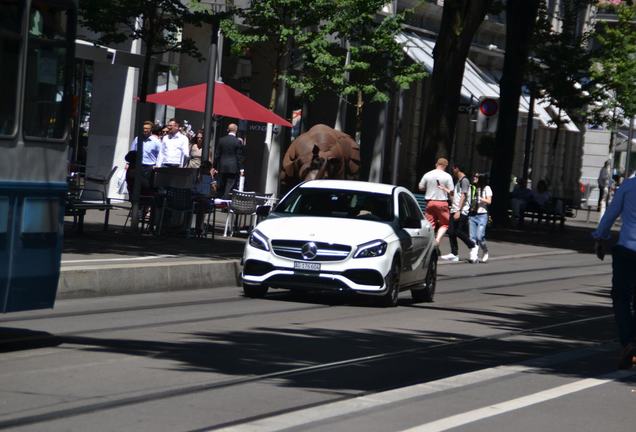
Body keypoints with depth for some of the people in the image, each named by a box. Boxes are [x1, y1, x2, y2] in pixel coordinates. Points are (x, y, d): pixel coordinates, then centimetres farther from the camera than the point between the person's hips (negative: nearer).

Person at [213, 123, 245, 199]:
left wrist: (215, 167, 12)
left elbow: (216, 155, 7)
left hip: (222, 167, 4)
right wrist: (241, 169, -1)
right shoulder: (237, 142, -7)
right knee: (230, 187, -4)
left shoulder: (221, 140, 4)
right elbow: (239, 157, -6)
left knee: (221, 187, 11)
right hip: (233, 168, -4)